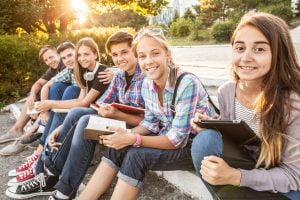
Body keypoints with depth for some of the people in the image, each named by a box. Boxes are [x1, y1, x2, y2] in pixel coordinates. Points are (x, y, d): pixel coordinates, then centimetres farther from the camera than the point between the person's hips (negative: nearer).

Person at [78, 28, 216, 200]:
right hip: (168, 138, 7)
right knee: (117, 146, -11)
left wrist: (133, 139, -30)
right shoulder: (147, 84, -4)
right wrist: (126, 135, -13)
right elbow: (151, 122, 4)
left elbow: (177, 139, -25)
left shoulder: (187, 84, -26)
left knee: (136, 156, -26)